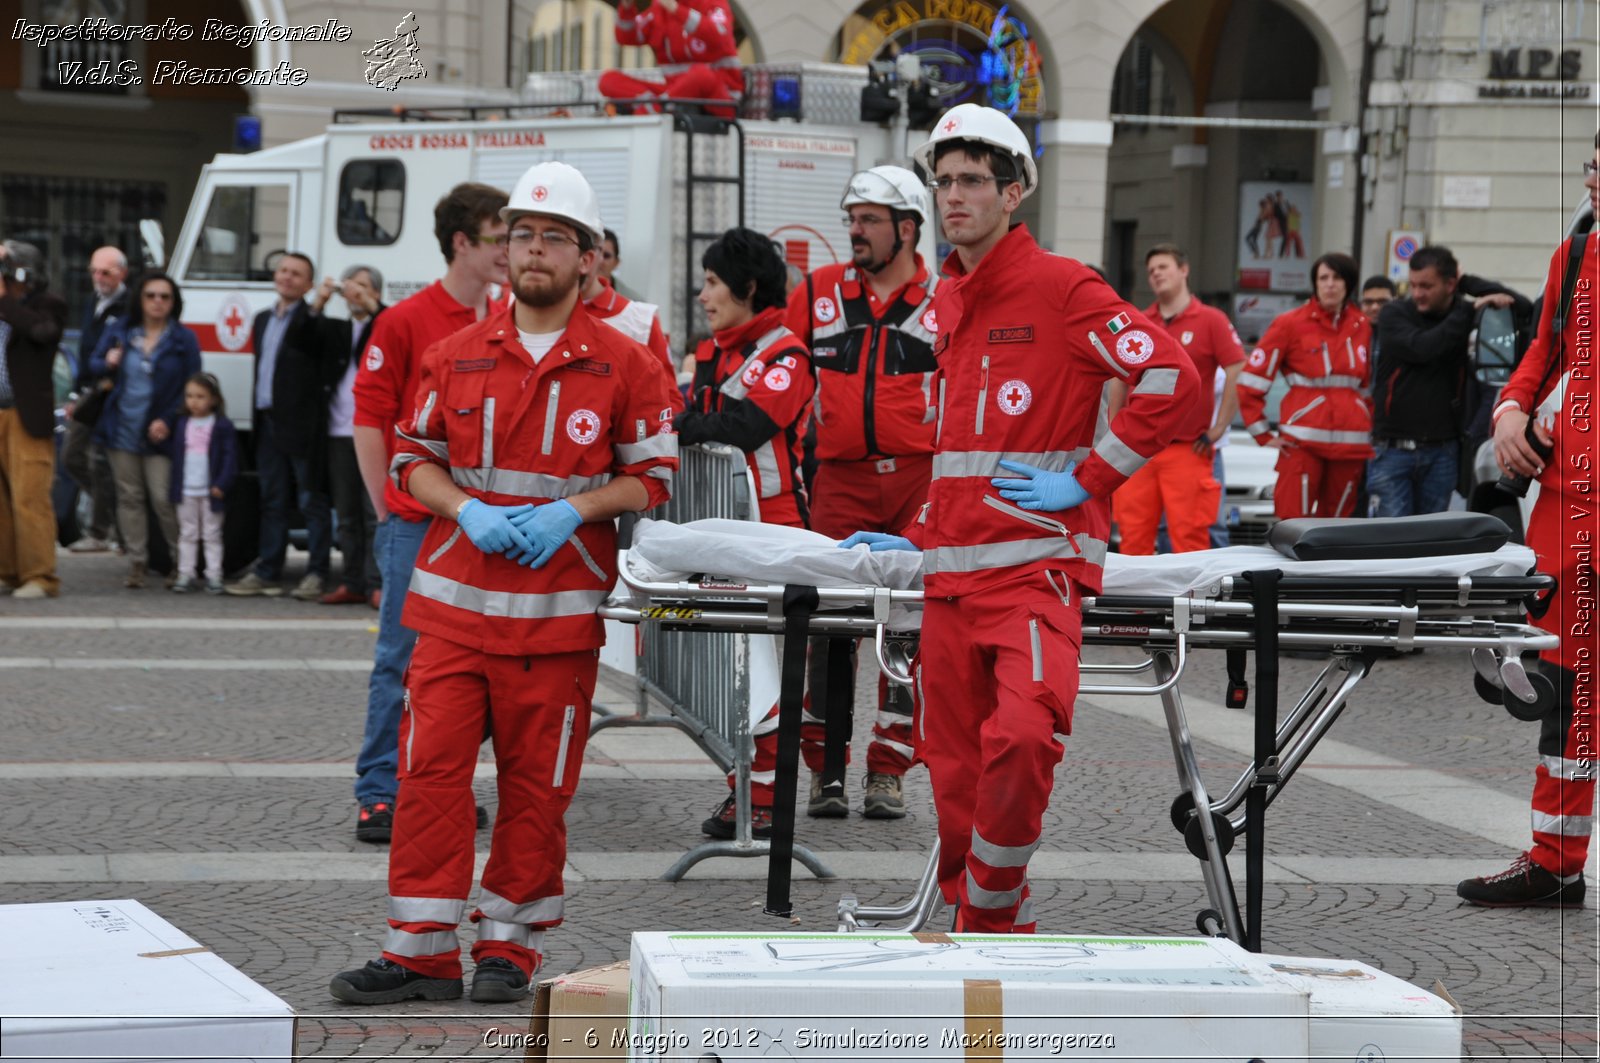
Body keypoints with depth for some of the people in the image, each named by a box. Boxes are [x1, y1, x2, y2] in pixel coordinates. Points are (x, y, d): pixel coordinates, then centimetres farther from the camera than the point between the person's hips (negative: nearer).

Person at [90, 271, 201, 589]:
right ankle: (137, 562, 12)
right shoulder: (120, 333, 7)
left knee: (163, 497, -9)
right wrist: (107, 363, -11)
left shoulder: (184, 340, -2)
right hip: (122, 429, 3)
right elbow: (94, 365, 14)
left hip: (158, 432, -3)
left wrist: (168, 420, -13)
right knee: (129, 497, 6)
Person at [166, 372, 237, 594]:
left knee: (212, 534, 4)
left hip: (211, 492, -3)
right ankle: (186, 574, 12)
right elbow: (172, 451, 10)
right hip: (185, 491, 3)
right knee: (187, 534, 8)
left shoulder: (223, 426, -5)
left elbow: (230, 457, -8)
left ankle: (213, 575, 7)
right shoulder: (181, 424, 7)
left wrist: (221, 484, -14)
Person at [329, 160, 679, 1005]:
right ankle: (421, 953, 2)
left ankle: (510, 946, 15)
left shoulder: (624, 366, 3)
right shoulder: (455, 355, 9)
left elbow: (653, 475, 4)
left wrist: (571, 510, -11)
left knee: (537, 783, 3)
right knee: (431, 768, -4)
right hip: (455, 598, 2)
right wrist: (466, 510, -7)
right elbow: (413, 457, 12)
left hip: (559, 609, -1)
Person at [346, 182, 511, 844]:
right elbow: (369, 418, -4)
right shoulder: (406, 321, -6)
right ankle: (379, 793, 4)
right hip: (417, 522, -5)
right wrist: (388, 510, -5)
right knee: (402, 659, -1)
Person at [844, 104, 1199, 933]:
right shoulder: (946, 303, 19)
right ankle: (983, 941, 19)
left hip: (1036, 565, -7)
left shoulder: (1059, 288, -5)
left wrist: (1086, 478, -12)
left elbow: (1173, 379, -13)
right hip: (950, 575, 7)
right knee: (954, 764, 6)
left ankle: (993, 911, -7)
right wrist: (916, 540, 21)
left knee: (1022, 738, -24)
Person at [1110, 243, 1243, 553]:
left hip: (1187, 449, -4)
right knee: (1133, 537, 5)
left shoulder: (1211, 321, -1)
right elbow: (1120, 381, 20)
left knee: (1189, 538, -5)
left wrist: (1217, 429, -7)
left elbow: (1238, 374, -5)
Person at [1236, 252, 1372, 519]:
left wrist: (1370, 429, 17)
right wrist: (1262, 434, -3)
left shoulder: (1361, 327, 12)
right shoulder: (1291, 324, 0)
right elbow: (1250, 382, -1)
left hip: (1351, 443, 4)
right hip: (1303, 443, -4)